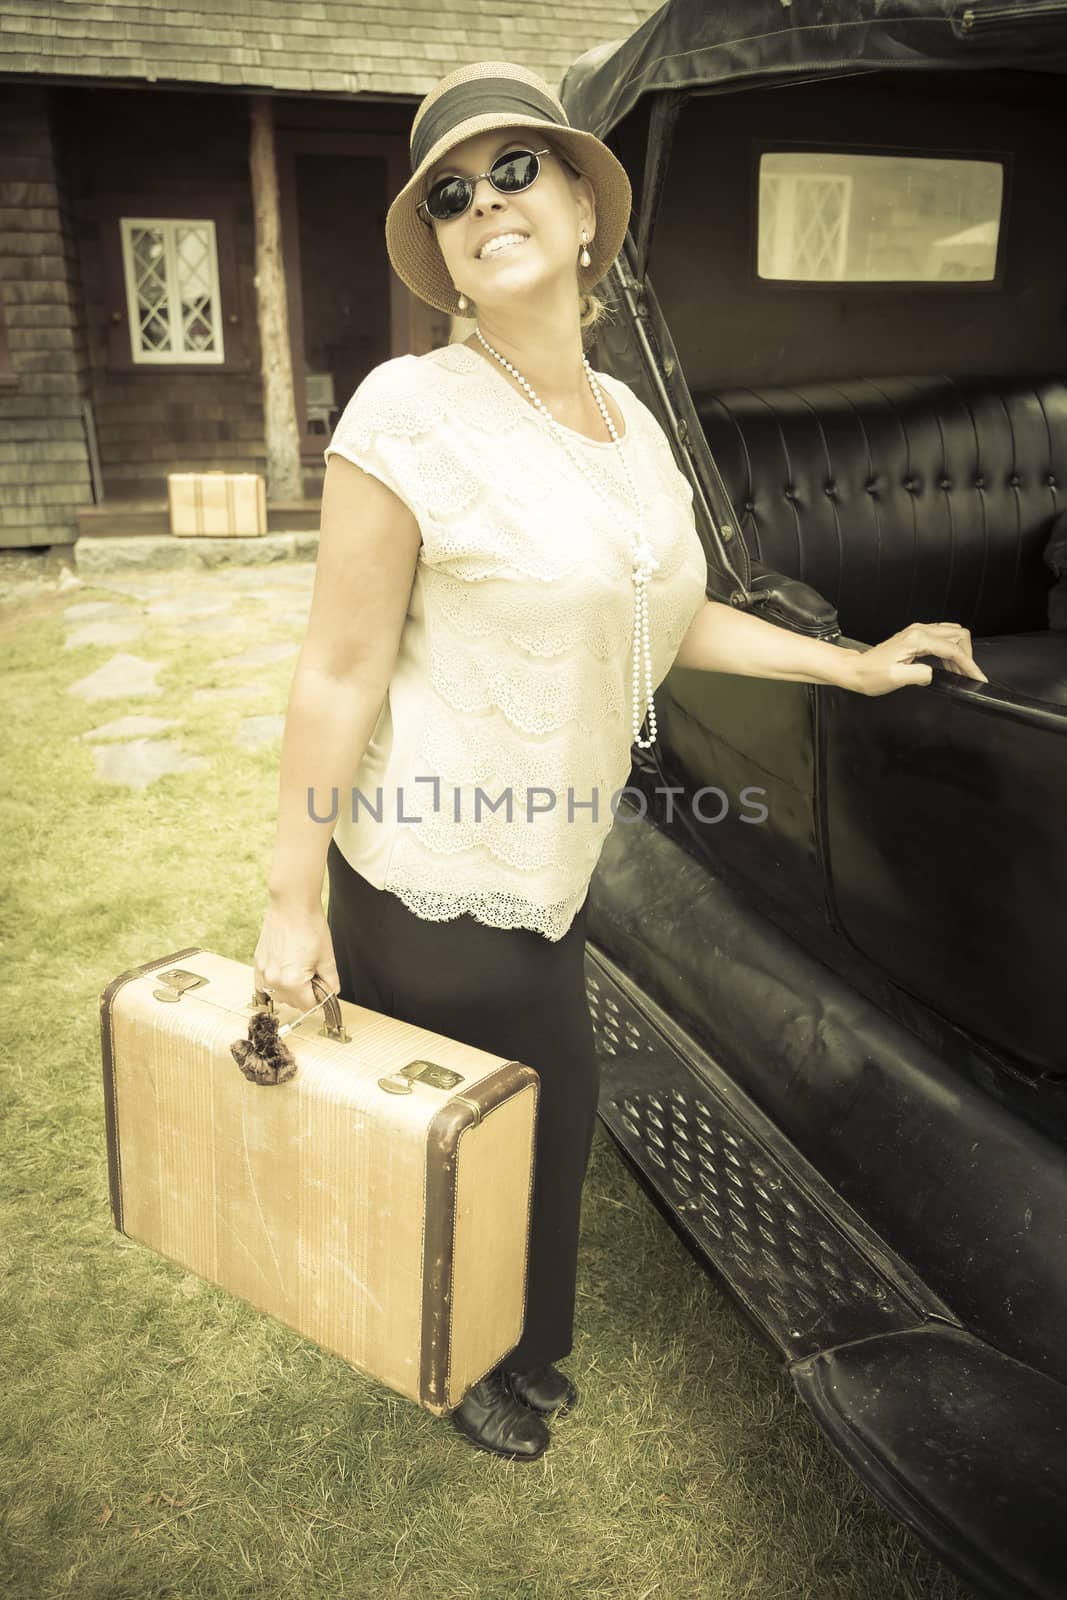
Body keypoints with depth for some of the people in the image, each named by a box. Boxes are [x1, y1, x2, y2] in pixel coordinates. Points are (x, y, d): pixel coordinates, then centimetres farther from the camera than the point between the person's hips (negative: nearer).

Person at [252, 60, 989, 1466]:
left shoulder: (629, 423, 5)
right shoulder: (413, 416, -18)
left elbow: (668, 620, 15)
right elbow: (338, 675, -18)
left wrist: (855, 664, 15)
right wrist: (292, 902, -16)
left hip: (556, 862, 7)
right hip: (435, 883, -7)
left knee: (556, 1114, 23)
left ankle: (523, 1346, 53)